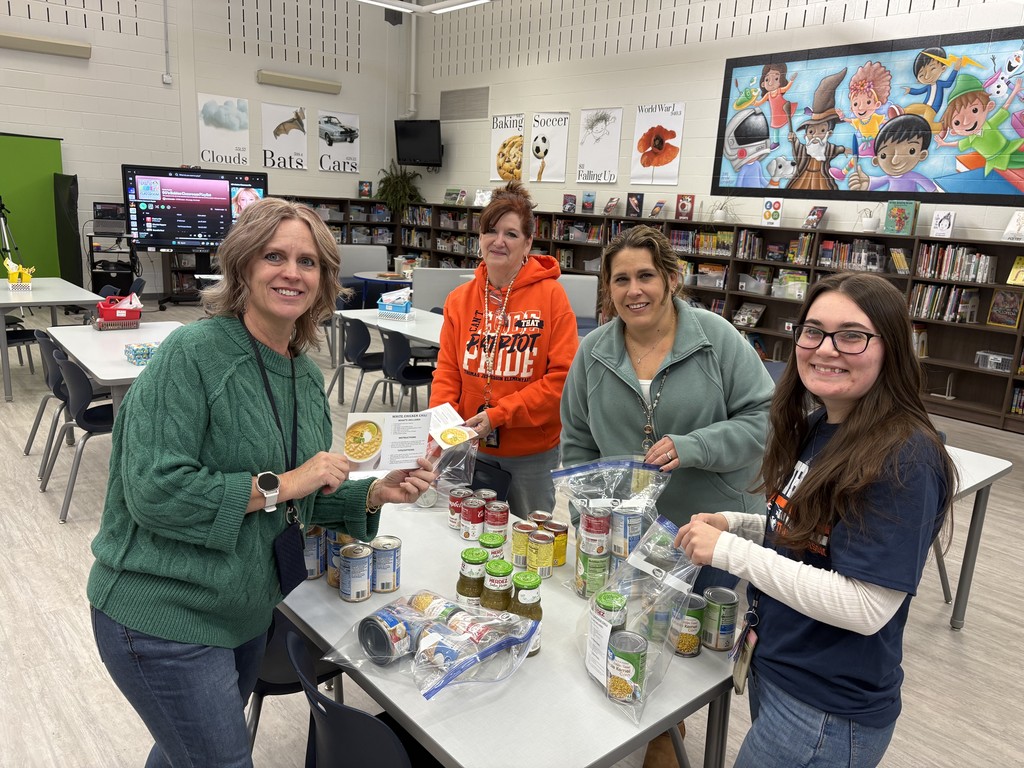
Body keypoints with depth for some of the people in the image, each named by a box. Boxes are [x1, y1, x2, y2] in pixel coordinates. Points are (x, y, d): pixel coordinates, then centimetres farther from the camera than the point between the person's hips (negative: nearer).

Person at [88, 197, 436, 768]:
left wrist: (375, 494, -5)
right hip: (164, 616, -7)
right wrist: (280, 484, -23)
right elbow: (153, 489, -25)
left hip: (248, 610, 7)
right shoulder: (195, 352, -18)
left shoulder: (307, 375, 4)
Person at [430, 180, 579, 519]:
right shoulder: (459, 299, 1)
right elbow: (448, 371, 4)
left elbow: (563, 376, -15)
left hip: (532, 452, -3)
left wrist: (497, 416, -18)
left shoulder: (551, 294, -11)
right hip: (474, 447, 3)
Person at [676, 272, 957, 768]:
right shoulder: (819, 429, 1)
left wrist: (731, 551, -25)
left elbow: (866, 608, -27)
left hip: (828, 711, -7)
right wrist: (734, 524, -3)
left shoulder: (904, 458, -25)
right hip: (776, 668, 8)